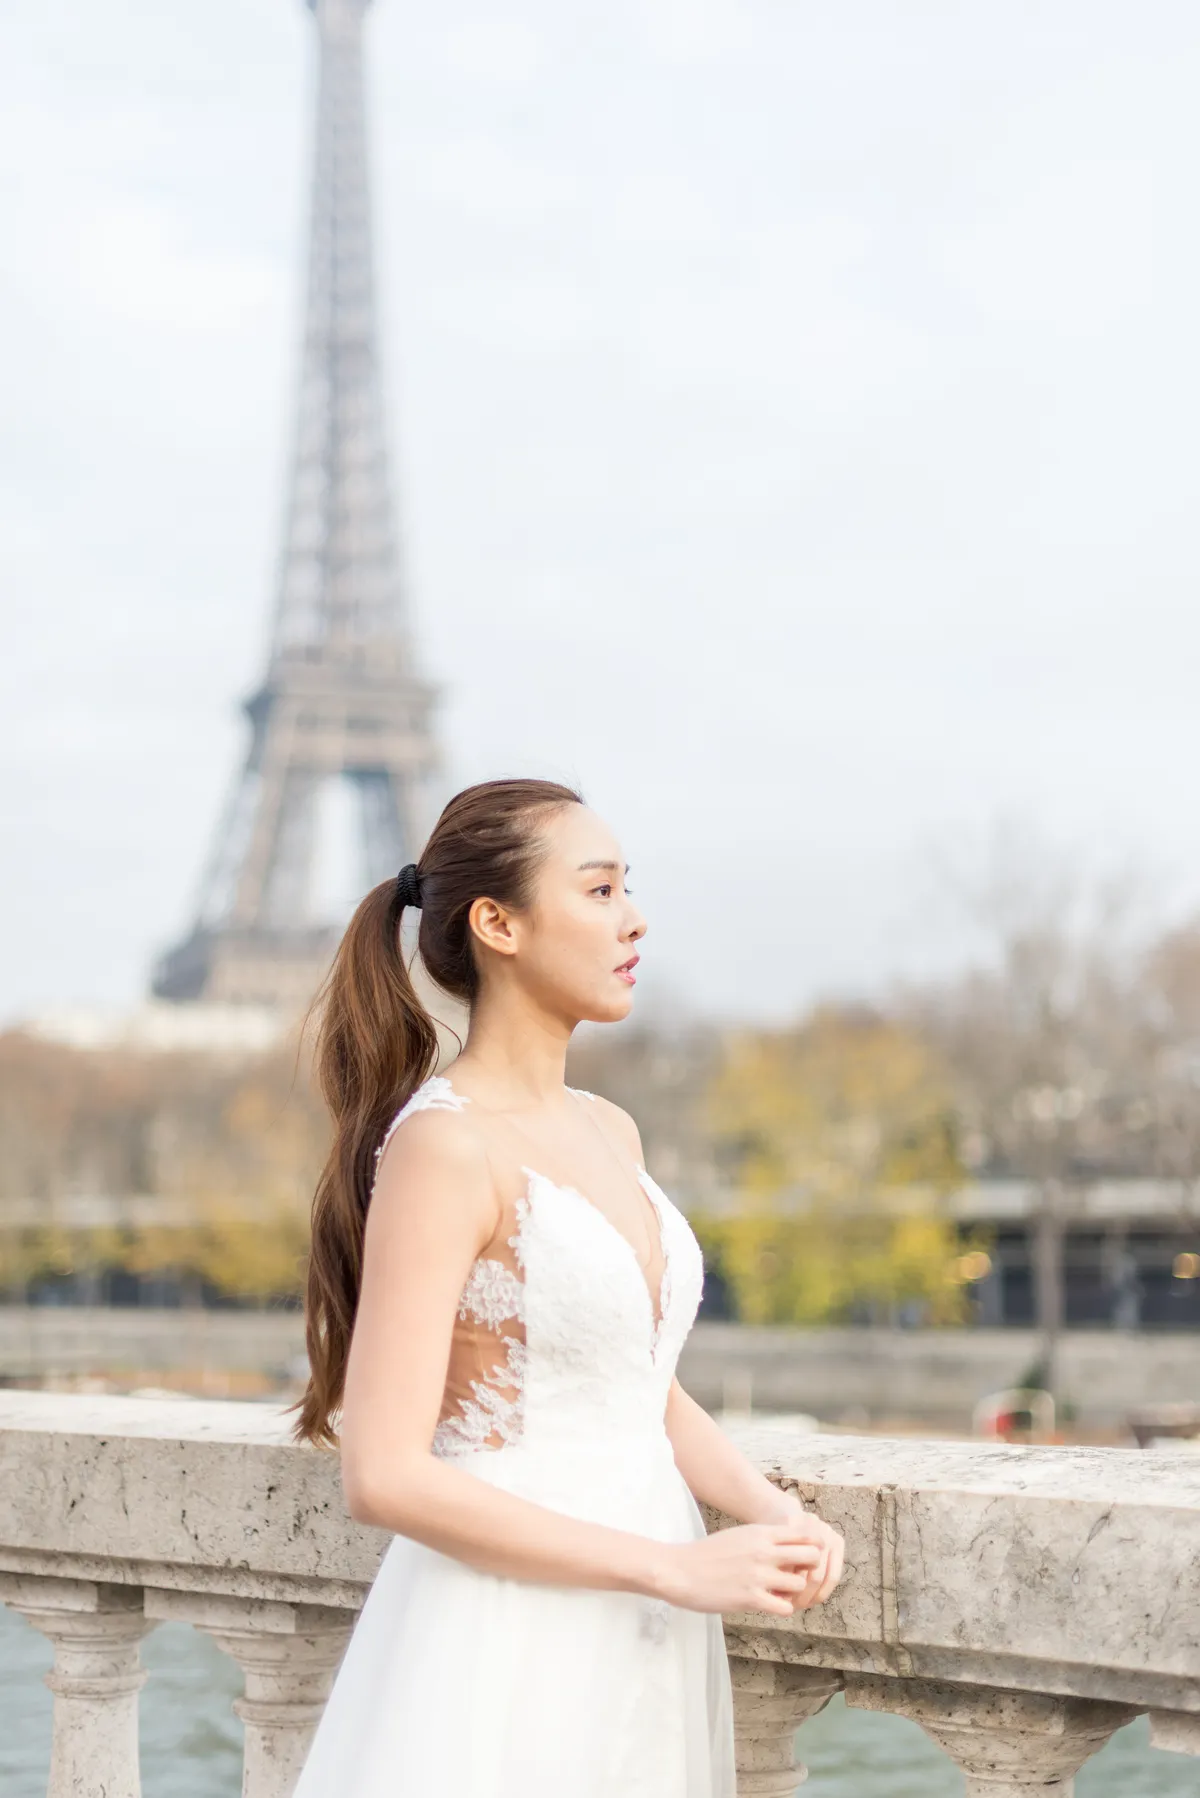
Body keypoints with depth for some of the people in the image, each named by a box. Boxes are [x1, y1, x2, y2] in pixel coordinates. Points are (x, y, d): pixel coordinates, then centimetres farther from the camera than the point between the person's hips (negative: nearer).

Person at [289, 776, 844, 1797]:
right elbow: (388, 1477, -19)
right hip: (506, 1629, -7)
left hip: (640, 1651, 7)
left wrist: (771, 1511, -1)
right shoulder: (441, 1145, -14)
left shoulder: (610, 1133, 10)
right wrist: (680, 1569, -18)